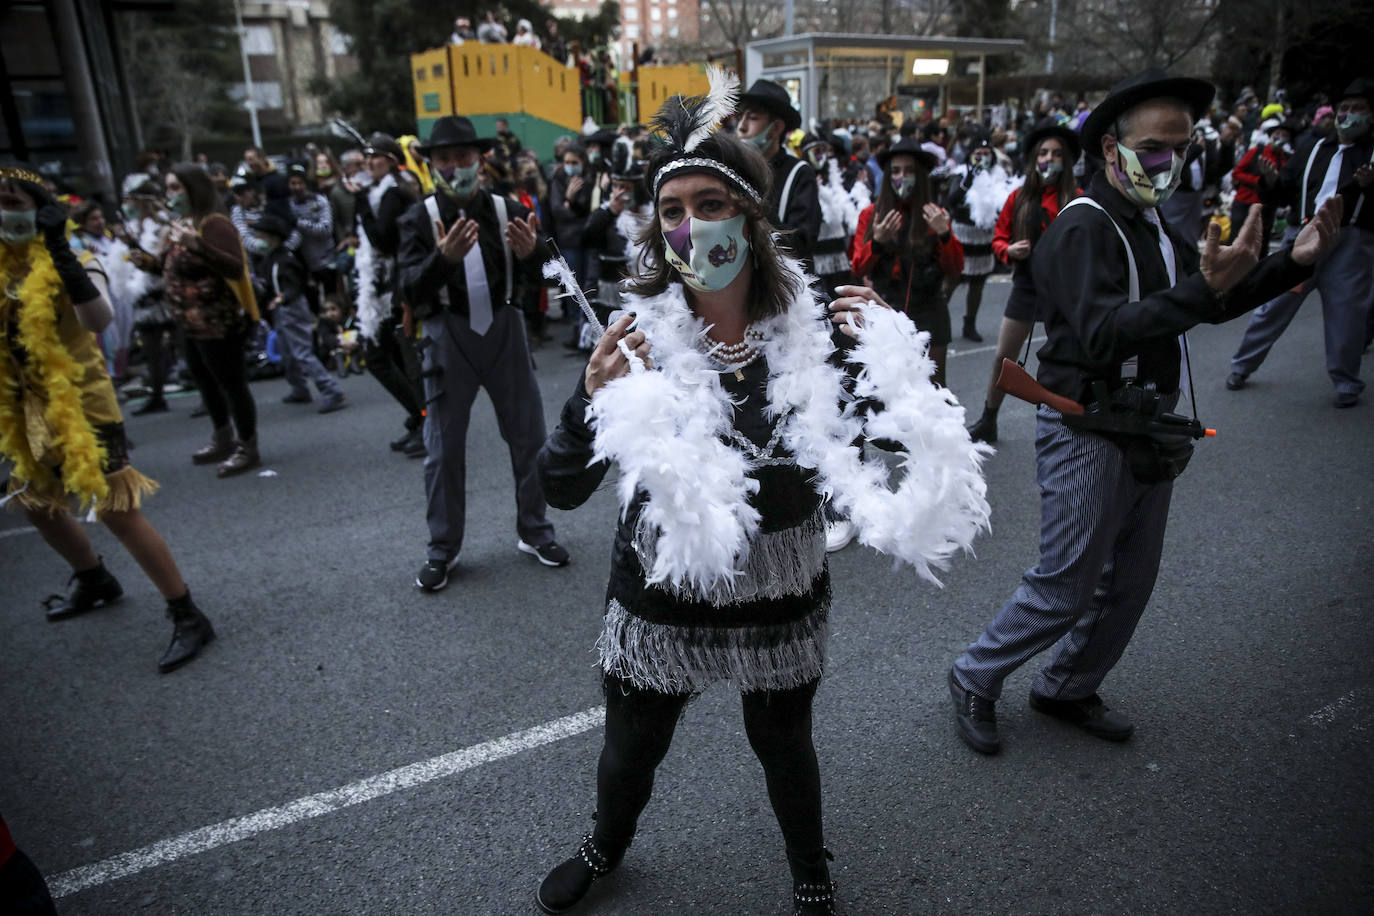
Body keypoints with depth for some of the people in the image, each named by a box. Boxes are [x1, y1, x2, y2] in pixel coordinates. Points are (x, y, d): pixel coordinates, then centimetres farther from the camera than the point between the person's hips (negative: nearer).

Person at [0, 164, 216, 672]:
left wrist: (61, 254, -32)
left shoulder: (73, 264, -12)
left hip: (81, 406, -8)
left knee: (116, 511, -14)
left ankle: (188, 617, -8)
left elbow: (100, 319, -31)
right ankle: (94, 581, 47)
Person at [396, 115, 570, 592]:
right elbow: (410, 289, -14)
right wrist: (444, 257, -33)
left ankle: (534, 531, 27)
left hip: (503, 328, 2)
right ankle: (442, 549, 20)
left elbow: (544, 271, -7)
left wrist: (531, 252, -30)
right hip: (448, 334, -1)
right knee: (444, 446, 7)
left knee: (528, 434, 9)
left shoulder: (507, 209, -1)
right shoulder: (419, 218, -5)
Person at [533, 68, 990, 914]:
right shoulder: (639, 336, -15)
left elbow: (874, 459, -8)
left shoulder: (813, 328, -12)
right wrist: (593, 396, -33)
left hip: (782, 596, 0)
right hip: (662, 596, 0)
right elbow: (562, 490, -16)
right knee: (631, 749, 21)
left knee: (784, 744, 22)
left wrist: (892, 360, -21)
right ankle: (607, 846, 57)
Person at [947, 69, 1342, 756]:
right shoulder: (1082, 228, -16)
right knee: (1065, 590, -2)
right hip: (1089, 435, -9)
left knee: (1129, 583, 16)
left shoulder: (1154, 225, 13)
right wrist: (1204, 288, -38)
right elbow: (1102, 336, -29)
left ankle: (1068, 690, 34)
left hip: (1149, 434, 9)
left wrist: (1293, 261, 6)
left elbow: (1215, 306, 19)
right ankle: (974, 679, 19)